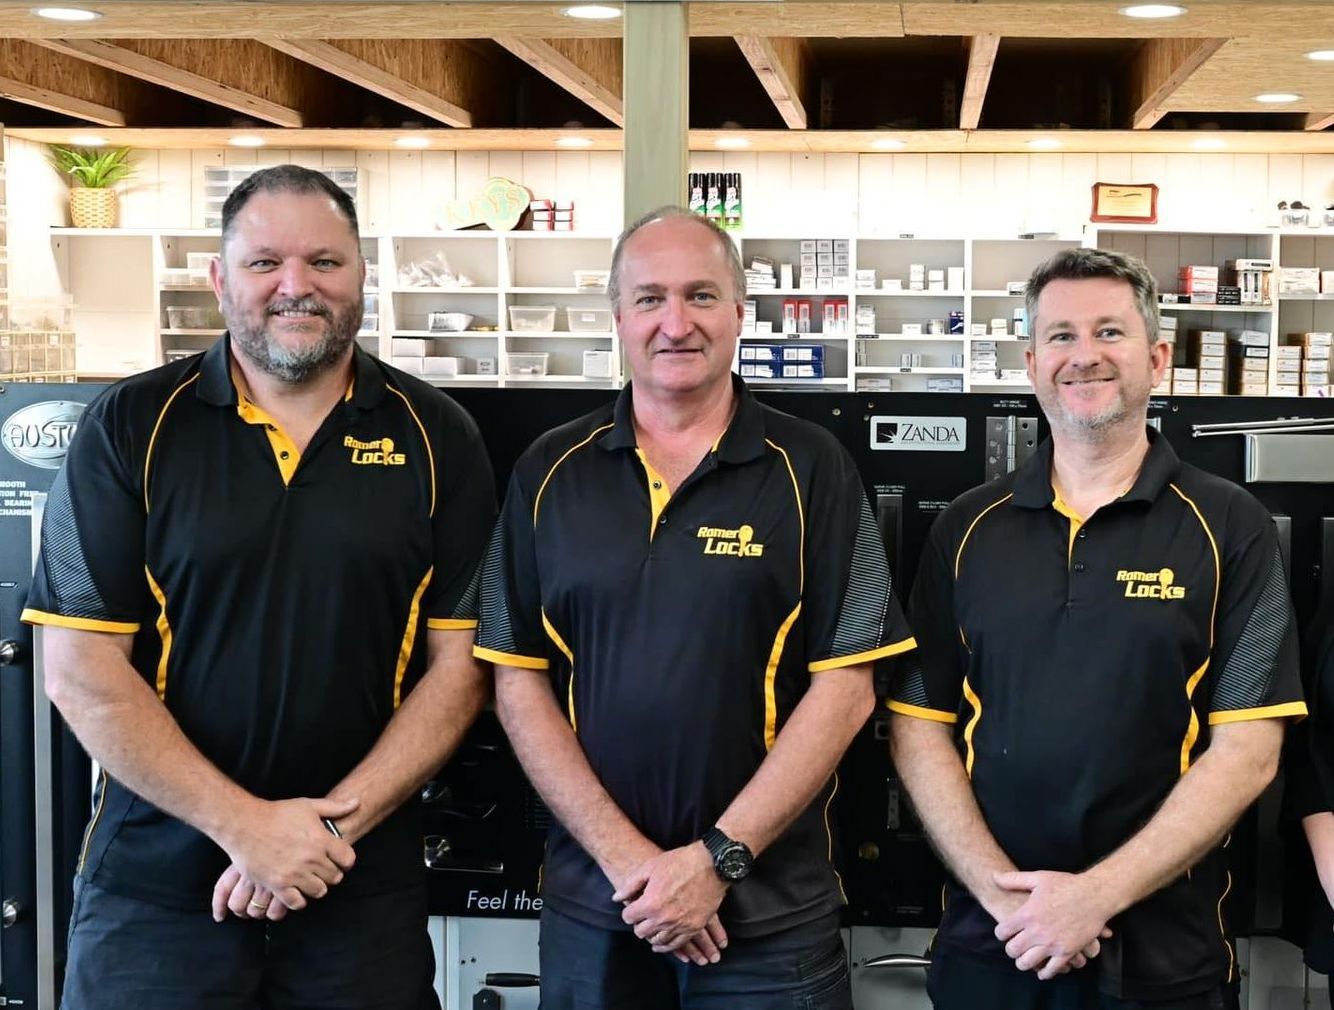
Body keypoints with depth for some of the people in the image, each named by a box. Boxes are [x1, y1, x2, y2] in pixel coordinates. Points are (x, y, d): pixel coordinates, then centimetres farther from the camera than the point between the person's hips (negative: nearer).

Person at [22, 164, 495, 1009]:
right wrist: (244, 823, -13)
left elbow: (459, 665, -1)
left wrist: (337, 821, -12)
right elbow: (82, 669, -7)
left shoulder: (437, 438, 0)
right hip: (156, 879, 0)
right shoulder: (130, 429, -3)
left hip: (366, 887, 1)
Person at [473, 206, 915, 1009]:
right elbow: (519, 683, 1)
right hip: (592, 906, 2)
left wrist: (717, 858, -12)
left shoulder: (812, 470, -2)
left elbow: (844, 691, -6)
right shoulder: (551, 474, 3)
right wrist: (626, 856, -9)